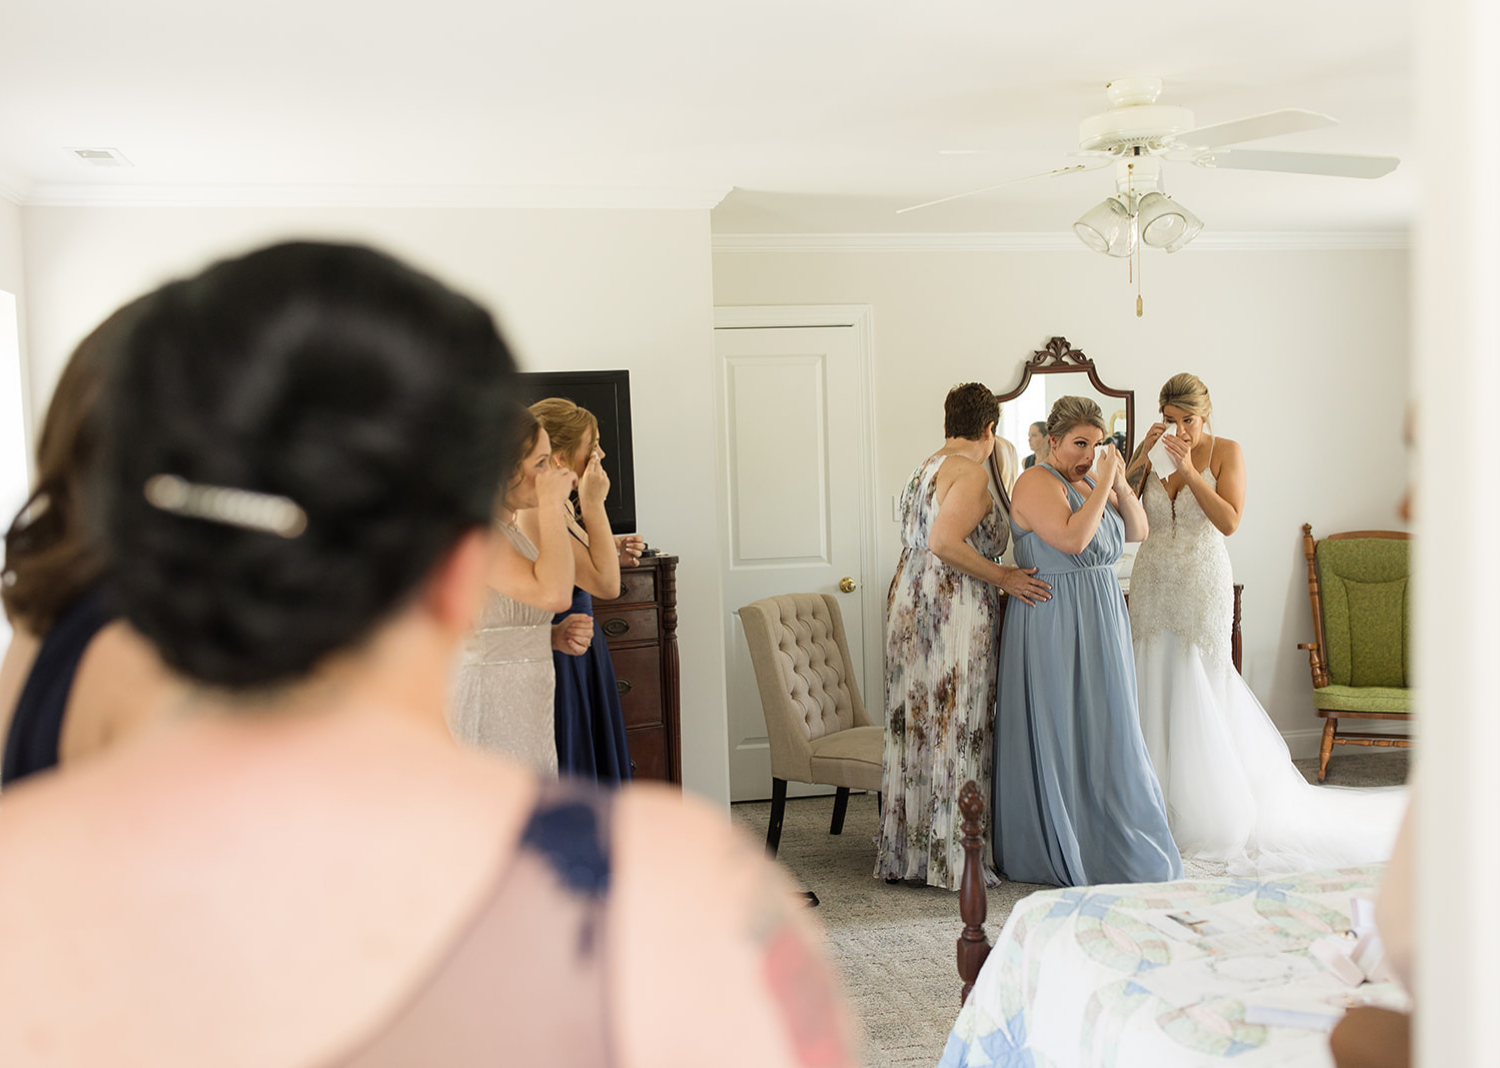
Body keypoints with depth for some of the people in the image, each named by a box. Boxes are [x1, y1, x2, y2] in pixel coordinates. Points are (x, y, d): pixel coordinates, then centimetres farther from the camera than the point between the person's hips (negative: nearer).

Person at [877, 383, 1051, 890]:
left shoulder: (925, 468, 16)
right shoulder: (973, 473, -12)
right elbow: (944, 542, -24)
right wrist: (1003, 577, -15)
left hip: (910, 598, 9)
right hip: (954, 608, -9)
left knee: (919, 723, 12)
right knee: (956, 728, -3)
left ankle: (908, 850, 18)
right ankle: (952, 857, 1)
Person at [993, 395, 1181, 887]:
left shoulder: (1089, 481, 13)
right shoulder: (1036, 483, -13)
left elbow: (1137, 532, 12)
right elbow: (1072, 538, -26)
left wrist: (1120, 484, -2)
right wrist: (1103, 484, -19)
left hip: (1098, 624, 9)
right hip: (1054, 625, -9)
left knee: (1101, 732, 12)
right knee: (1062, 738, -2)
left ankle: (1109, 847, 21)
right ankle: (1061, 853, 8)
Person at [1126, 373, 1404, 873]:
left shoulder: (1226, 452, -2)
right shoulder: (1154, 454, 6)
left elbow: (1229, 521, -13)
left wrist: (1189, 469, -18)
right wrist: (1140, 458, -11)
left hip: (1203, 587, -3)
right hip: (1153, 586, 3)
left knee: (1200, 700, 0)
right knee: (1155, 695, 4)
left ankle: (1210, 818, 13)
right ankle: (1163, 811, 15)